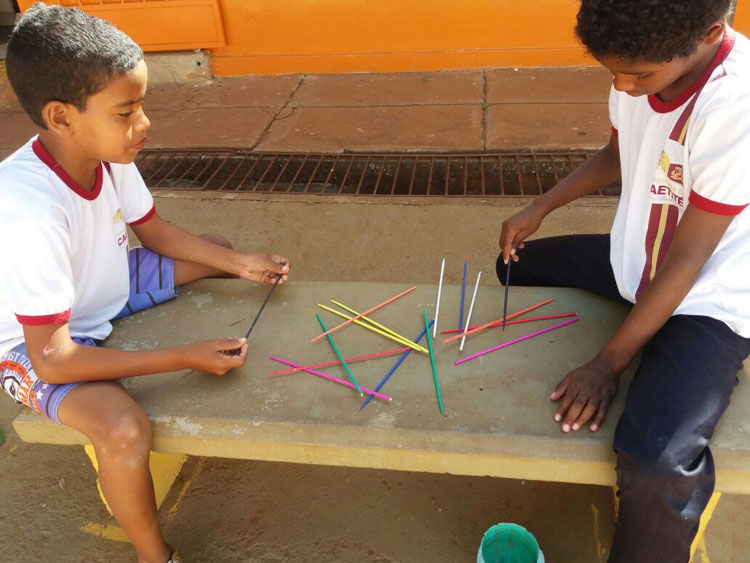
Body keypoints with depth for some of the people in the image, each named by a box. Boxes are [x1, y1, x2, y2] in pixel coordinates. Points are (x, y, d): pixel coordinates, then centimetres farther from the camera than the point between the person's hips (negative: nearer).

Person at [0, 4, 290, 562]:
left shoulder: (109, 155, -16)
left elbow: (155, 232, 3)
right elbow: (53, 360, -33)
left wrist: (241, 262, -9)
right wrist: (185, 357, -33)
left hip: (108, 289, 8)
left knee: (218, 250, 8)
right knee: (125, 429, -33)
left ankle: (233, 378, 26)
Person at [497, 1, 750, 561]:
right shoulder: (644, 63, -10)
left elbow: (686, 259, -26)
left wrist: (609, 362, -22)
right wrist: (540, 207, 4)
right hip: (636, 260, 8)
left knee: (656, 459, -29)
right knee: (519, 264, 20)